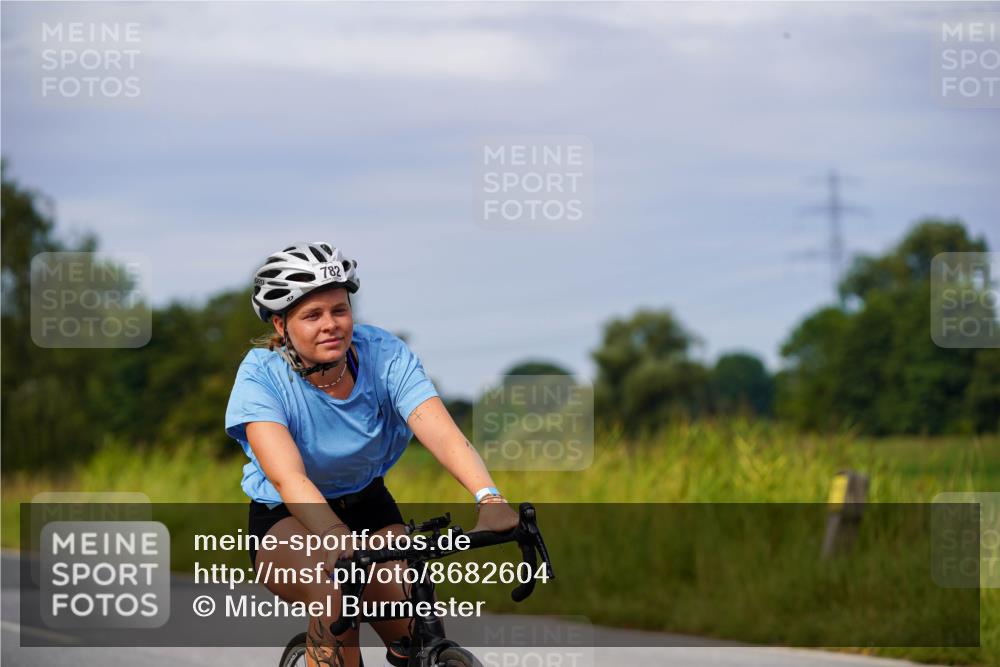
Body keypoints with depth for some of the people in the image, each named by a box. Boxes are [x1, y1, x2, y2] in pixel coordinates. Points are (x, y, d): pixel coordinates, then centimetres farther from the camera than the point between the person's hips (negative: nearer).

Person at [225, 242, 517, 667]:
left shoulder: (384, 355, -19)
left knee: (415, 633, -16)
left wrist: (489, 499, -52)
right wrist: (337, 539, -58)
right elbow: (287, 477, -39)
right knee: (336, 595, -34)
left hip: (367, 506, 3)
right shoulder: (261, 376, -24)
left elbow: (441, 432, -32)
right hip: (286, 520, -3)